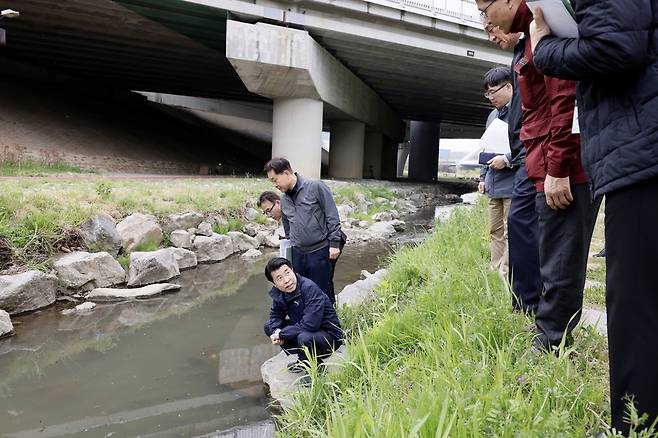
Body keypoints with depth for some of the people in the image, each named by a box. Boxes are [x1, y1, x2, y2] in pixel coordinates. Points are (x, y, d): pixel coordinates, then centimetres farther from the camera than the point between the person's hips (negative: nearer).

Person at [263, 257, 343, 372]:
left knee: (304, 338, -37)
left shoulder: (310, 288, -28)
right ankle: (303, 360, 10)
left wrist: (281, 334, -22)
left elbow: (309, 325, -32)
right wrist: (276, 331, -15)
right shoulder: (278, 293, -5)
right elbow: (275, 315, 8)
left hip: (330, 335, -8)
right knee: (269, 326, 0)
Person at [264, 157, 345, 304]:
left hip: (321, 250, -6)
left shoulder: (315, 187, -8)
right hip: (298, 253, 6)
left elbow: (332, 215, -9)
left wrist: (334, 243, -12)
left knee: (323, 293, 2)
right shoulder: (284, 199, 12)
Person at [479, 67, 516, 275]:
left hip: (513, 184, -9)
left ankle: (506, 272, 0)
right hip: (494, 185, 9)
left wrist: (507, 160, -21)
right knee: (495, 231, 13)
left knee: (510, 232, -5)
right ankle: (495, 270, 21)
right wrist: (483, 177, 21)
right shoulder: (493, 115, 18)